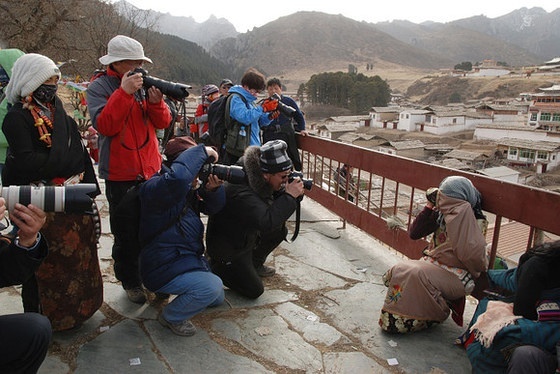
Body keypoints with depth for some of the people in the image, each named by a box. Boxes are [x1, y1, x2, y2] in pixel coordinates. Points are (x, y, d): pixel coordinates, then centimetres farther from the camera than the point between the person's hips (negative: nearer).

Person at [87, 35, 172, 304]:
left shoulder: (144, 84, 7)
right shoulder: (99, 87, -5)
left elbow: (163, 123, 2)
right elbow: (104, 125, -20)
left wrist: (156, 102, -17)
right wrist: (124, 92, -26)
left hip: (151, 168, 4)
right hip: (120, 174, -4)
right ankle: (130, 282, 21)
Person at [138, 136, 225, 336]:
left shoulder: (188, 190, 5)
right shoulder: (154, 187, -24)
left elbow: (212, 207, 8)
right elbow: (177, 177, -47)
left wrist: (213, 189, -15)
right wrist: (201, 151, -34)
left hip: (190, 259, 10)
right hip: (164, 269, -9)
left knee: (217, 298, 18)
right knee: (212, 287, -29)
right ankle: (171, 316, -2)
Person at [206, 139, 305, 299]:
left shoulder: (260, 181, -11)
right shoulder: (241, 192, -37)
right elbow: (267, 222, -47)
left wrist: (295, 194, -20)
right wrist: (289, 196, -38)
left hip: (246, 236, 8)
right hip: (227, 251, -8)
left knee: (280, 230, -3)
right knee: (254, 290, -3)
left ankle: (255, 264, 18)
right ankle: (215, 267, 14)